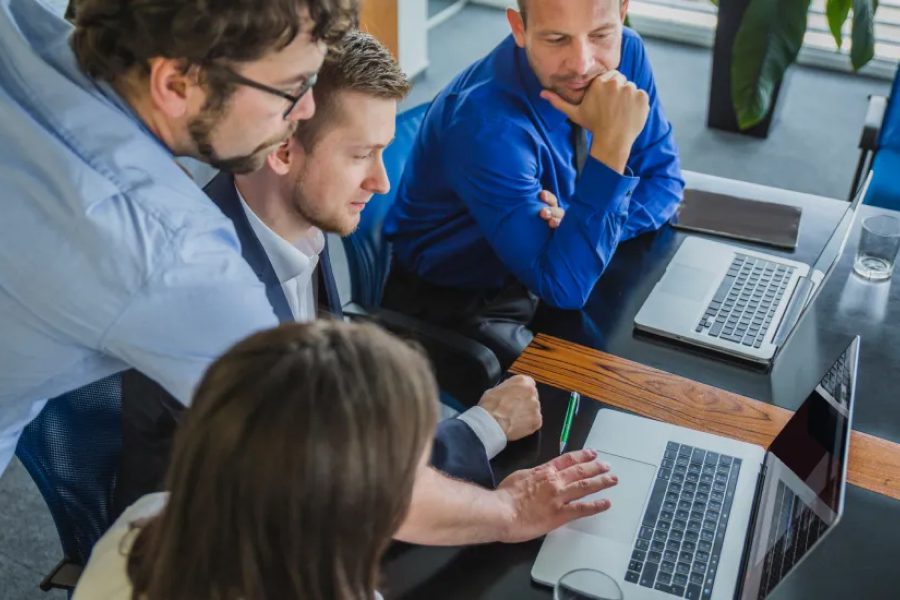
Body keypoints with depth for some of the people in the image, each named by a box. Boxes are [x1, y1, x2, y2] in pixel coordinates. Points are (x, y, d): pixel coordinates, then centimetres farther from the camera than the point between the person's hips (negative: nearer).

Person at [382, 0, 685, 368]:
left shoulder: (624, 52, -12)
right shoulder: (489, 124, -33)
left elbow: (663, 180, -3)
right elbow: (565, 286, -34)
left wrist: (582, 227, -22)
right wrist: (612, 142, -41)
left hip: (548, 266, 6)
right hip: (457, 301, -6)